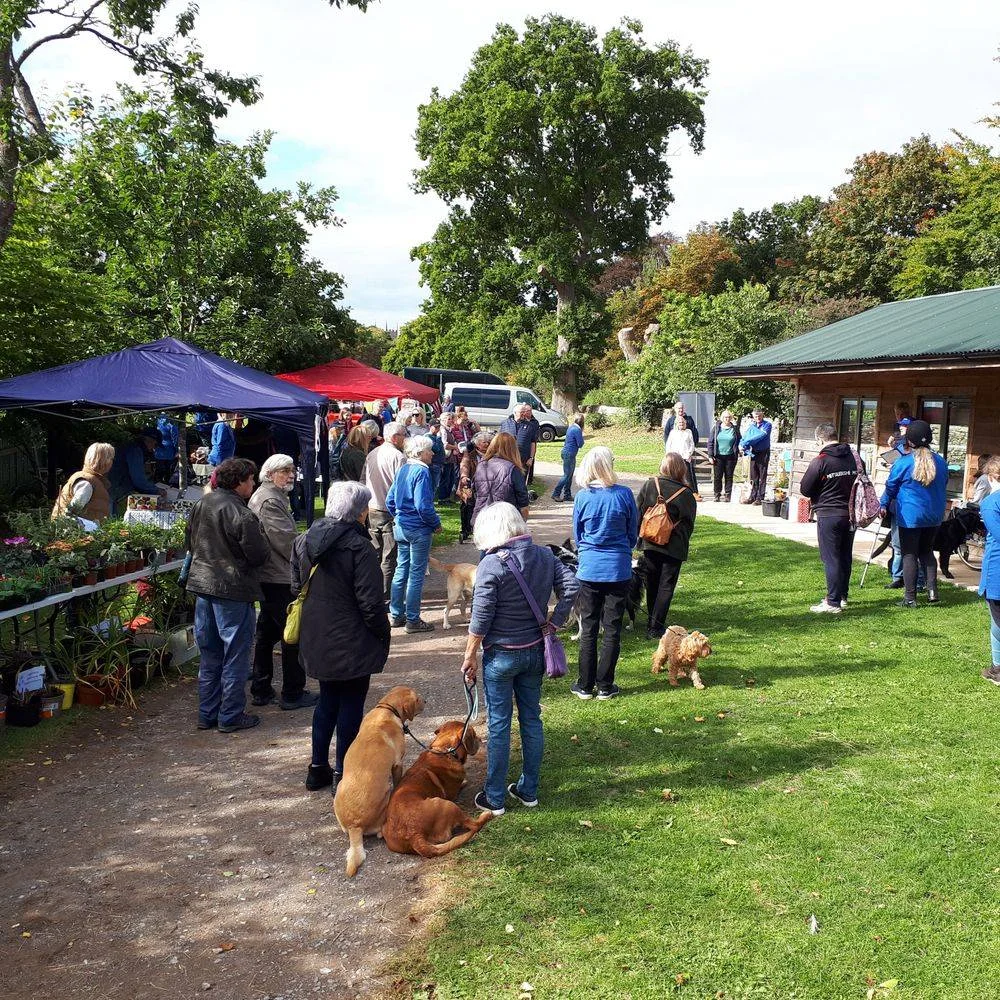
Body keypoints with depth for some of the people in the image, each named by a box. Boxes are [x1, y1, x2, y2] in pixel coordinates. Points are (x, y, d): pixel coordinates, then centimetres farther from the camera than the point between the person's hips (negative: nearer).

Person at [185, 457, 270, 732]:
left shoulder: (201, 504, 5)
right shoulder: (241, 514, -19)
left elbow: (190, 542, 15)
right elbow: (259, 555, -16)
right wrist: (262, 540, 4)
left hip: (202, 585, 7)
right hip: (233, 590, -7)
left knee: (209, 655, 16)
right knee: (235, 655, 4)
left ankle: (206, 714, 23)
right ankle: (231, 717, 10)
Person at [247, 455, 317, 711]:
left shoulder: (261, 496, 18)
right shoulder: (271, 501, -17)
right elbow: (287, 541, -20)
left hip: (267, 577, 11)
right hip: (280, 579, -11)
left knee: (267, 633, 16)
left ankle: (260, 690, 23)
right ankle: (293, 693, 4)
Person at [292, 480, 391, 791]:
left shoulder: (304, 541, 2)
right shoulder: (359, 547, -20)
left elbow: (297, 586, 12)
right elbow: (370, 602, -19)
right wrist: (383, 634, -6)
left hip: (316, 639, 7)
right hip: (351, 642, -7)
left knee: (327, 700, 20)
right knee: (351, 704, 6)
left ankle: (318, 768, 28)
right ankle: (343, 774, 13)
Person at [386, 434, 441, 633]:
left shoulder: (402, 470, 8)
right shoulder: (421, 472, -17)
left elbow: (390, 501, 12)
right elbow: (423, 506, -22)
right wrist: (436, 523, -10)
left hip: (400, 527, 8)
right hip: (418, 530, -8)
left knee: (401, 571, 15)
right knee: (416, 574, 1)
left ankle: (397, 615, 23)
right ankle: (412, 620, 7)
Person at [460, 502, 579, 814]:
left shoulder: (492, 564, -18)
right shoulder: (544, 556, 0)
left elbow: (481, 618, -16)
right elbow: (571, 586, -6)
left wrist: (471, 655, -6)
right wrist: (553, 624, -1)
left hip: (501, 655, -5)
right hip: (535, 651, 6)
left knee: (498, 724, 6)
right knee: (532, 719, 16)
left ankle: (495, 798, 16)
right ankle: (529, 791, 27)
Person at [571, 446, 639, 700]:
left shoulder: (583, 496, -7)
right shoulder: (624, 494, -8)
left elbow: (577, 534, 6)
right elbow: (633, 533, 3)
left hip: (589, 569, 1)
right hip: (619, 569, 0)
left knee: (588, 629, 10)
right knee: (612, 629, 8)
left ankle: (585, 686, 14)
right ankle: (605, 686, 13)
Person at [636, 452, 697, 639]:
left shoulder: (649, 485, -5)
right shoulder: (685, 493, -12)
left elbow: (639, 513, 1)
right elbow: (688, 524, -4)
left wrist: (640, 536, 14)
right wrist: (683, 546, 11)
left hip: (650, 544, 3)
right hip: (673, 546, -3)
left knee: (652, 585, 16)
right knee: (666, 586, 3)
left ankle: (652, 623, 27)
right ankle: (656, 627, -1)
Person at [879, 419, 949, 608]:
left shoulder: (902, 463, -13)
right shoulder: (941, 462, 1)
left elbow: (890, 487, -2)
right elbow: (943, 485, 15)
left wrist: (884, 505, 15)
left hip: (910, 516, -5)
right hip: (934, 516, 5)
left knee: (909, 555, 2)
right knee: (927, 551, 19)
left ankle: (910, 598, 3)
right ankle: (932, 590, 9)